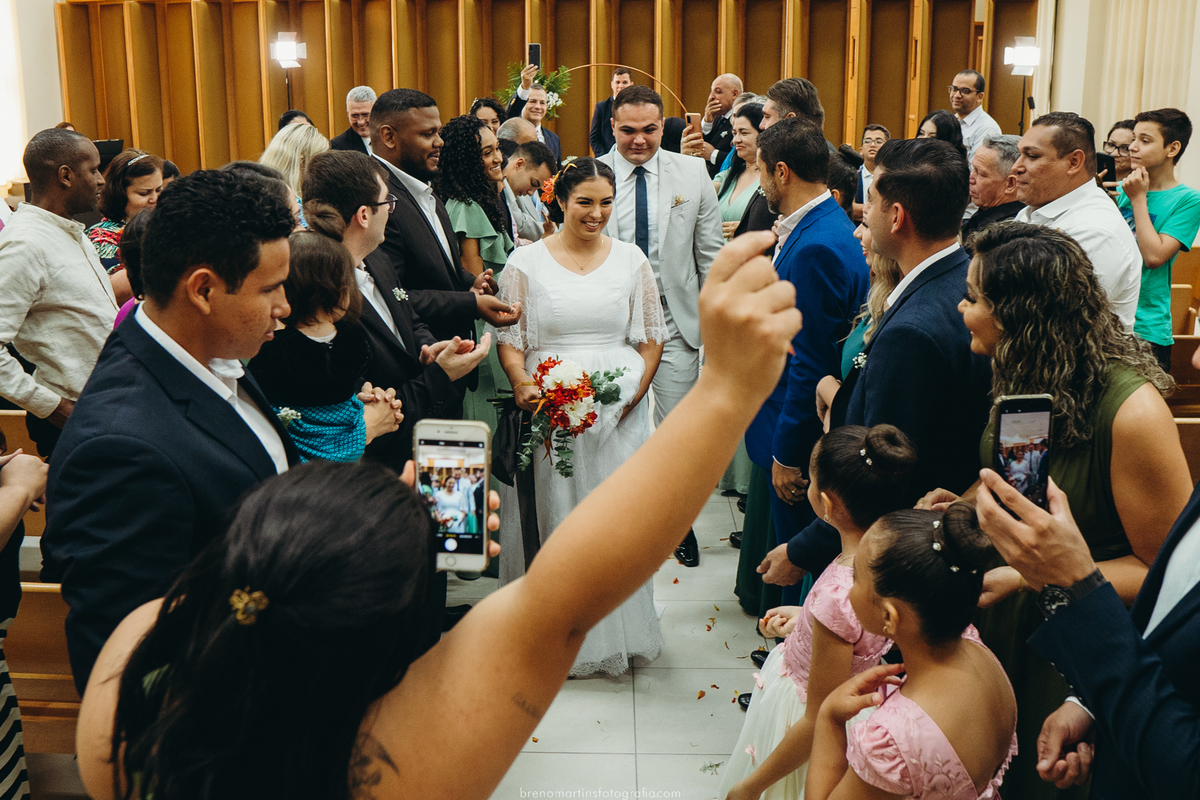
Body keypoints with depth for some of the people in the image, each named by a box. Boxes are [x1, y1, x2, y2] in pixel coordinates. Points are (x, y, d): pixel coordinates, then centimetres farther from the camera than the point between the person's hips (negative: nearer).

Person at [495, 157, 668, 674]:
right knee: (563, 517, 2)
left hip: (620, 411, 2)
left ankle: (623, 628, 22)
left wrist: (637, 389, -5)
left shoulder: (631, 259, 7)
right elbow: (510, 339, 2)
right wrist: (523, 385, -17)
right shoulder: (526, 263, 2)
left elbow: (651, 337, 11)